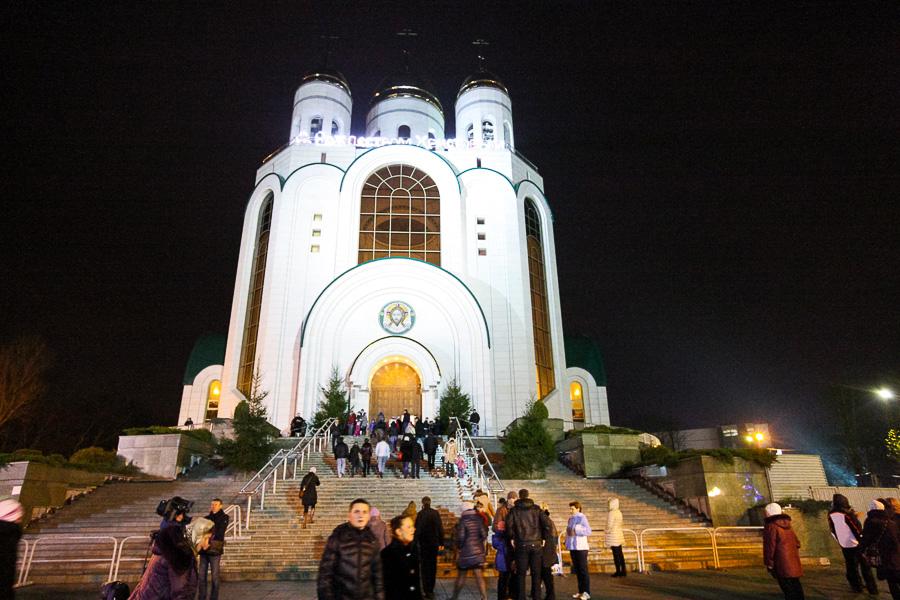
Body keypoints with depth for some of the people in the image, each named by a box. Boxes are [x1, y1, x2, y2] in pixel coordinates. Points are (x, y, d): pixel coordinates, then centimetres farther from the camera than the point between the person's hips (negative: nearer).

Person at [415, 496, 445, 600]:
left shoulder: (420, 514, -10)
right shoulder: (436, 513, -3)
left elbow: (417, 529, -12)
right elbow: (440, 528, -1)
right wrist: (441, 543, 6)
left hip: (423, 543, -2)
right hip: (434, 543, 2)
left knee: (425, 566, 6)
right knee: (433, 566, 14)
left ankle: (427, 590, 1)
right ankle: (431, 590, 19)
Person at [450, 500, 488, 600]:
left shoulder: (463, 520, -14)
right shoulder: (479, 519, -2)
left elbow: (461, 537, -16)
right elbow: (484, 534, -1)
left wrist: (459, 547, 1)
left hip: (466, 552, -3)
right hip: (478, 551, 3)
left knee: (461, 576, 11)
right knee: (479, 576, 8)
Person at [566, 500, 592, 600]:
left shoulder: (582, 518, -10)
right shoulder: (571, 519, 13)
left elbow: (588, 531, -19)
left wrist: (576, 531, -21)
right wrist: (566, 542, 13)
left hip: (581, 547, -7)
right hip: (572, 547, 7)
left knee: (583, 570, -4)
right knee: (577, 570, 11)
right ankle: (581, 591, 19)